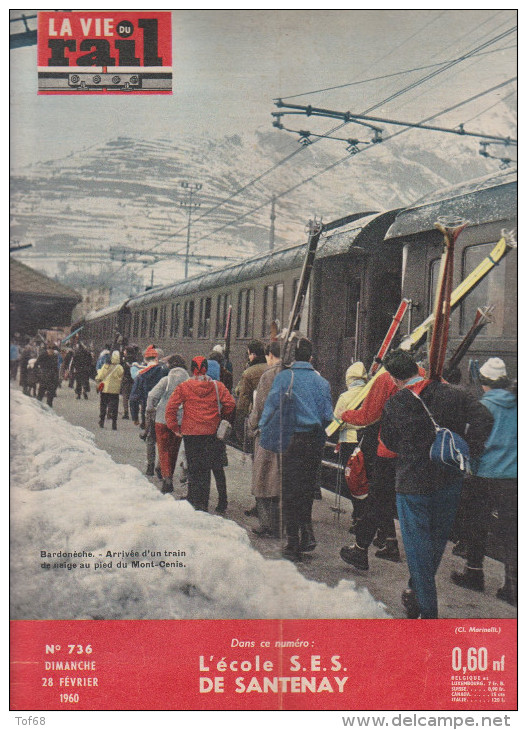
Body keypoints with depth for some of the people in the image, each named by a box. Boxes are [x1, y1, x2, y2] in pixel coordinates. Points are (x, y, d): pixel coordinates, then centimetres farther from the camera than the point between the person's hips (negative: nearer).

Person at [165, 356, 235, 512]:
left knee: (193, 468, 7)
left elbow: (170, 407, -7)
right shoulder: (217, 386, 0)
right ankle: (203, 503, 8)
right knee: (206, 468, 8)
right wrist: (221, 417, 12)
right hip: (211, 432, 1)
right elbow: (230, 403, -6)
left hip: (190, 432, -1)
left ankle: (194, 500, 8)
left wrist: (175, 426, 3)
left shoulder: (183, 387, -2)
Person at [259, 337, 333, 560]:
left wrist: (263, 431, 4)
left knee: (290, 492, 3)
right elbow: (328, 416, 8)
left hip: (293, 440, -3)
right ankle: (307, 534, 13)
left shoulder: (283, 377, -5)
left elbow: (271, 406, -7)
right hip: (315, 441, 3)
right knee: (307, 489, 17)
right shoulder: (321, 381, 5)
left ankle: (294, 543, 4)